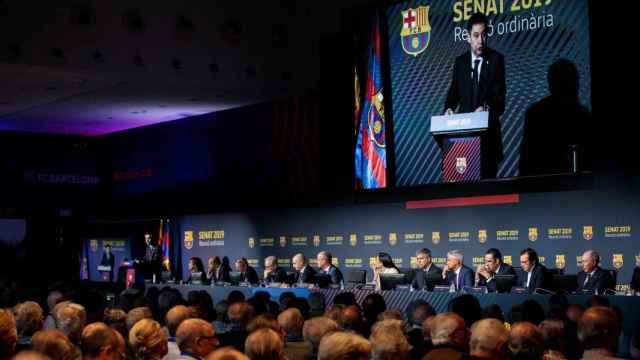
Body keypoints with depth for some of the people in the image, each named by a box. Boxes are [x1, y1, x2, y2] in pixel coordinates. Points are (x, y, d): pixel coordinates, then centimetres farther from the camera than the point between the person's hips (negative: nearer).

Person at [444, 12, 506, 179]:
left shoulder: (496, 59, 2)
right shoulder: (460, 62, 13)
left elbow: (500, 93, -5)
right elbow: (454, 92, 16)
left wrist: (486, 107, -26)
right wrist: (449, 108, -6)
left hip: (488, 129, -2)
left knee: (488, 174, -5)